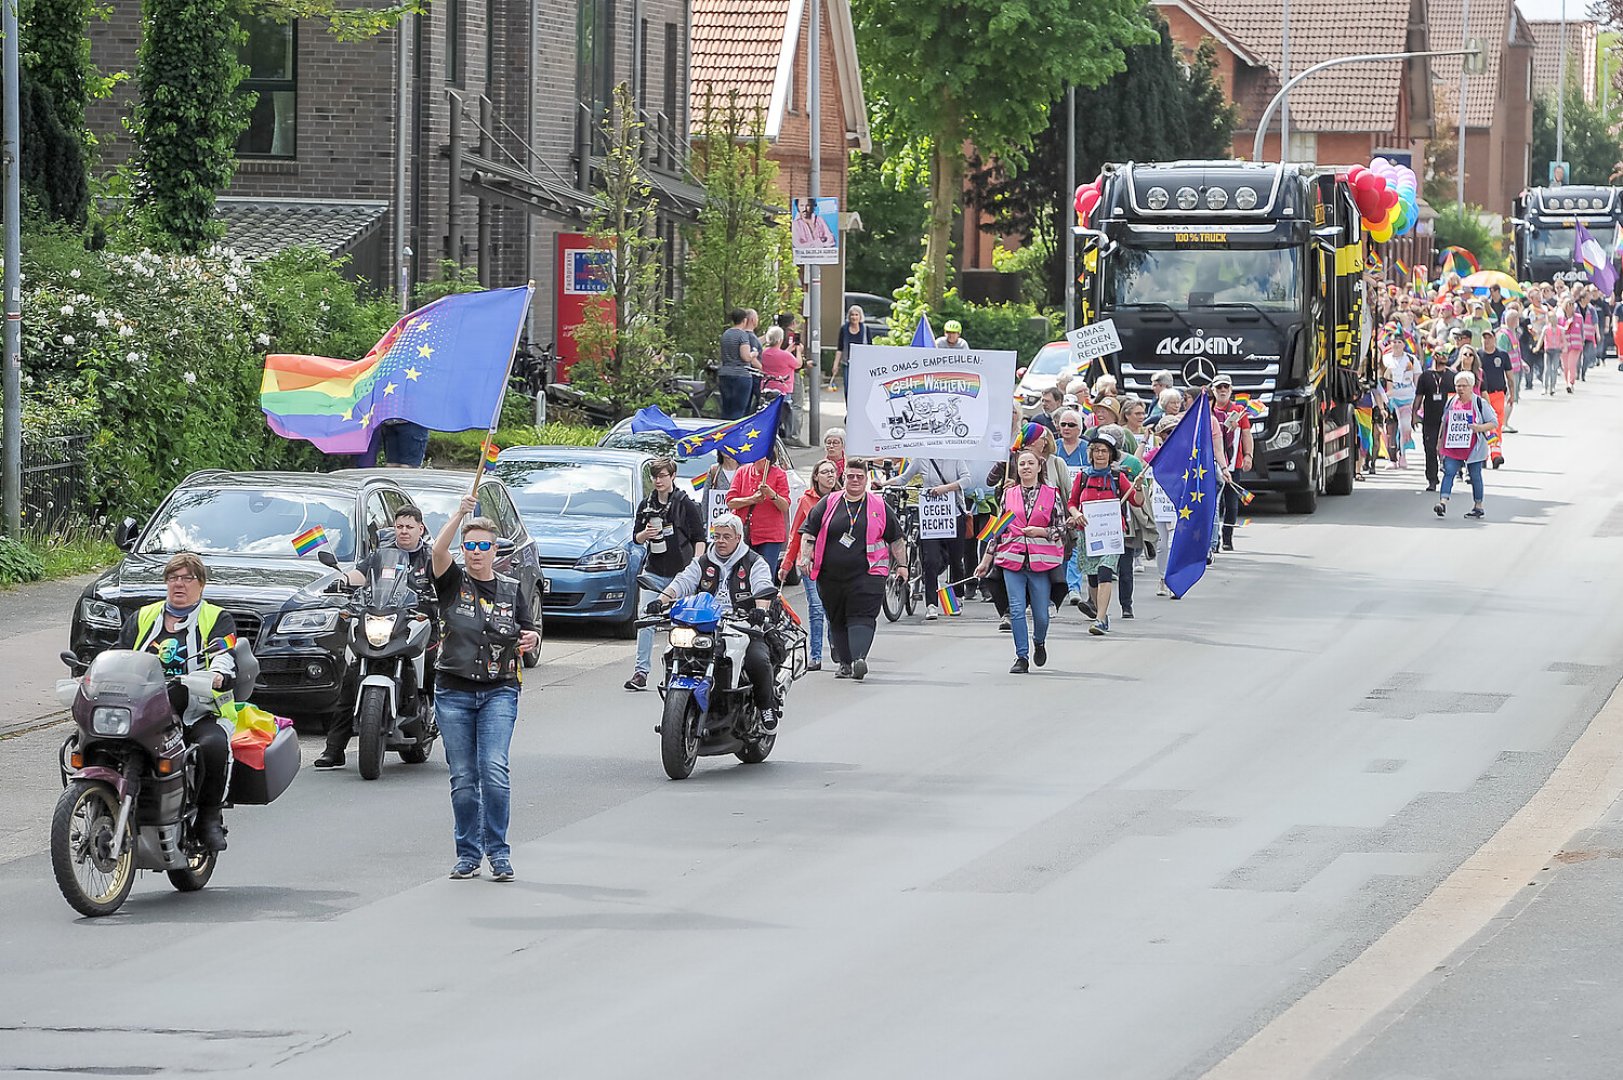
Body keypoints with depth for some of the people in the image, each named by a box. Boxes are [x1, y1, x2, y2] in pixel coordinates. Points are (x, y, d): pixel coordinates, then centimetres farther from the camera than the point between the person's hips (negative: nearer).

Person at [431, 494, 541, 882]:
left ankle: (499, 852, -6)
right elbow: (438, 550, -17)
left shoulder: (511, 590, 10)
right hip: (454, 692, 0)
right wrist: (460, 513, -29)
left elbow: (529, 632, 17)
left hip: (499, 692, 0)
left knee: (495, 772, -14)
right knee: (463, 778, 2)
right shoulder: (453, 582, 3)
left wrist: (531, 639, -7)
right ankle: (468, 854, 12)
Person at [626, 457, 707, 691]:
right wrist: (645, 534, -6)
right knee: (645, 621, -7)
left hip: (681, 572, -3)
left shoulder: (687, 504, -2)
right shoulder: (647, 505, 11)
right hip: (654, 571, 3)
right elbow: (636, 536, 17)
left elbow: (699, 538, -1)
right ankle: (641, 671, -9)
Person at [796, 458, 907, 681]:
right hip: (831, 576, 3)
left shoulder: (879, 506, 7)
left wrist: (902, 564, 12)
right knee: (837, 621, 8)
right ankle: (845, 663, 18)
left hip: (867, 574, -3)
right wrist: (806, 557, -1)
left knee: (862, 617, -16)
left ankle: (858, 658, -29)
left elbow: (896, 539, 14)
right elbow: (809, 531, 11)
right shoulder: (829, 504, 8)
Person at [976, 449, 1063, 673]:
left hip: (1041, 561, -1)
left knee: (1040, 613, 2)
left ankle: (1039, 642, 34)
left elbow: (1061, 529, 6)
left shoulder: (1052, 494, 4)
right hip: (1013, 561, 1)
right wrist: (986, 560, 13)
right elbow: (999, 529, 14)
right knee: (1016, 610, -8)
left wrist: (1041, 532, -12)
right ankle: (1022, 657, 0)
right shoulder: (1009, 495, 9)